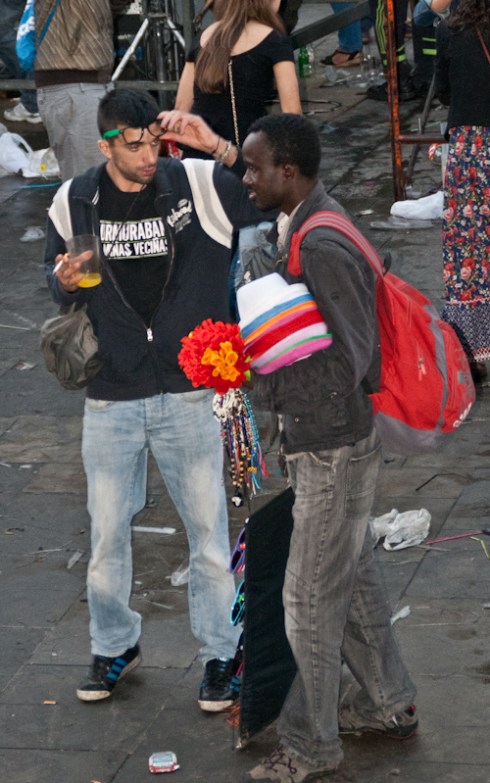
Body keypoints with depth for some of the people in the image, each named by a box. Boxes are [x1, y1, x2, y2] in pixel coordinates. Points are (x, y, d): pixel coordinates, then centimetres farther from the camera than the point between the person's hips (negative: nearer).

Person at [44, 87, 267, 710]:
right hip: (111, 398, 2)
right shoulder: (74, 203, -2)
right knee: (107, 532, 12)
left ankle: (221, 652, 25)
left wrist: (222, 149, -20)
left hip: (188, 395, -2)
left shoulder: (199, 185, -8)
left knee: (209, 530, 7)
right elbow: (57, 282, 11)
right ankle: (114, 646, 35)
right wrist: (65, 282, -9)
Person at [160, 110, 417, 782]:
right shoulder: (300, 228, 4)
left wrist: (257, 381, -22)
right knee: (354, 576, 21)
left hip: (333, 449, -10)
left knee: (310, 599, 2)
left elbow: (346, 366, -27)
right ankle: (390, 705, 36)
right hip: (327, 443, 10)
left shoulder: (323, 250, -26)